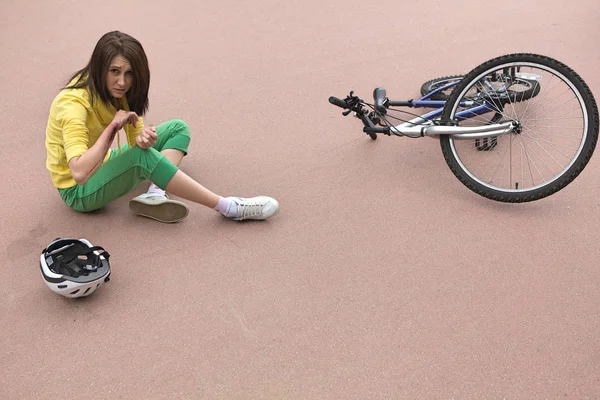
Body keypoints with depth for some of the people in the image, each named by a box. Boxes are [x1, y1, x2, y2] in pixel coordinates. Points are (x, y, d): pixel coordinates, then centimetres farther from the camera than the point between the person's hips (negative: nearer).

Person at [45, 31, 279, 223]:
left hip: (102, 166, 9)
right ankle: (228, 207, -30)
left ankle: (155, 194, -24)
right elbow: (80, 173, -41)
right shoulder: (73, 103, -31)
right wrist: (112, 127, -33)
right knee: (143, 156, -36)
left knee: (177, 128, 3)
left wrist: (143, 137, -32)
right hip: (78, 190, -9)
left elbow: (135, 137, -8)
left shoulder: (116, 90, -6)